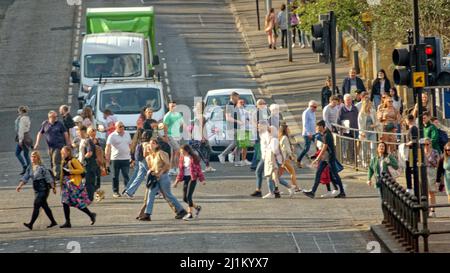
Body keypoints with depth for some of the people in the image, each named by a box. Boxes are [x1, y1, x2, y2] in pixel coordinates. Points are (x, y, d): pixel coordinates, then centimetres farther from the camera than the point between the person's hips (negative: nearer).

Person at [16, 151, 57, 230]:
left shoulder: (41, 167, -13)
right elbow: (25, 177, 8)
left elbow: (48, 177, -11)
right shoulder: (30, 167, 7)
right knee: (44, 206, 14)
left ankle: (31, 224, -16)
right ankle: (53, 222, 25)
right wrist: (20, 186, -4)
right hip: (37, 189, 8)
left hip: (43, 189, -8)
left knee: (36, 205, -12)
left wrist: (53, 187, -10)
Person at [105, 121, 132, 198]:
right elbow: (108, 147, -13)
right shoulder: (112, 136, -6)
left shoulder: (127, 134, 10)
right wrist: (107, 159, -23)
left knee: (126, 175, -3)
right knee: (115, 176, 5)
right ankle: (115, 192, 13)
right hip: (115, 159, -3)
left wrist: (132, 157, 17)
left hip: (126, 158, 3)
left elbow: (130, 145, 19)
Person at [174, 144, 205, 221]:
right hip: (185, 178, 7)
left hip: (192, 178, -7)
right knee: (184, 198, 4)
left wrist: (202, 180, -9)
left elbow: (198, 169, -6)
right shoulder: (182, 158, 10)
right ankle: (197, 207, 25)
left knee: (188, 196, -15)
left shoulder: (194, 158, -8)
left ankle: (190, 214, -8)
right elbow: (181, 171, 16)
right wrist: (177, 181, 12)